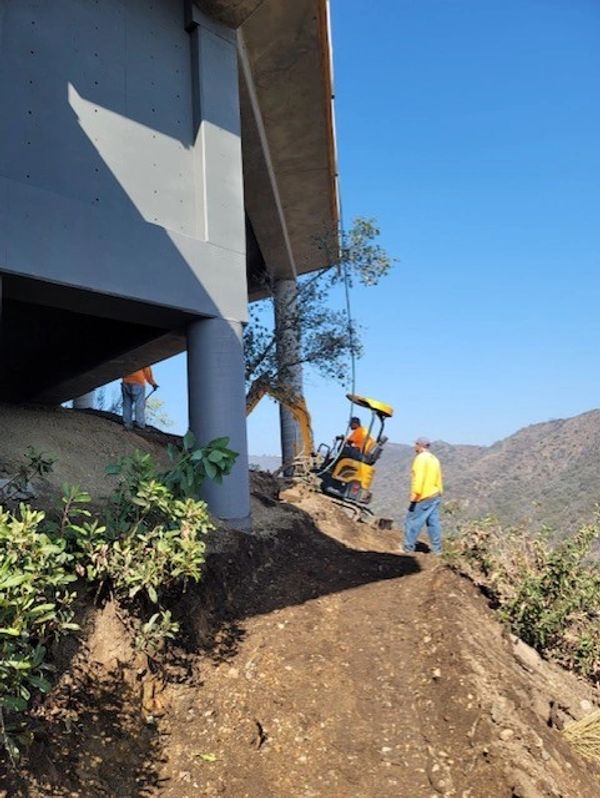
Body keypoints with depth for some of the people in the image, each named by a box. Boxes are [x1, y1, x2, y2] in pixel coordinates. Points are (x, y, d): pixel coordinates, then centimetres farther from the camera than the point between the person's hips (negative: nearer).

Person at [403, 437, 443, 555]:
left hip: (423, 498, -8)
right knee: (433, 522, 10)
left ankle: (408, 548, 3)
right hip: (435, 496, 8)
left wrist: (414, 497, -19)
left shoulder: (421, 458, -12)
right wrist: (438, 493, 19)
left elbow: (418, 480, -20)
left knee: (413, 522, -1)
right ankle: (437, 549, 13)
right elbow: (438, 479, 16)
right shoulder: (434, 459, 15)